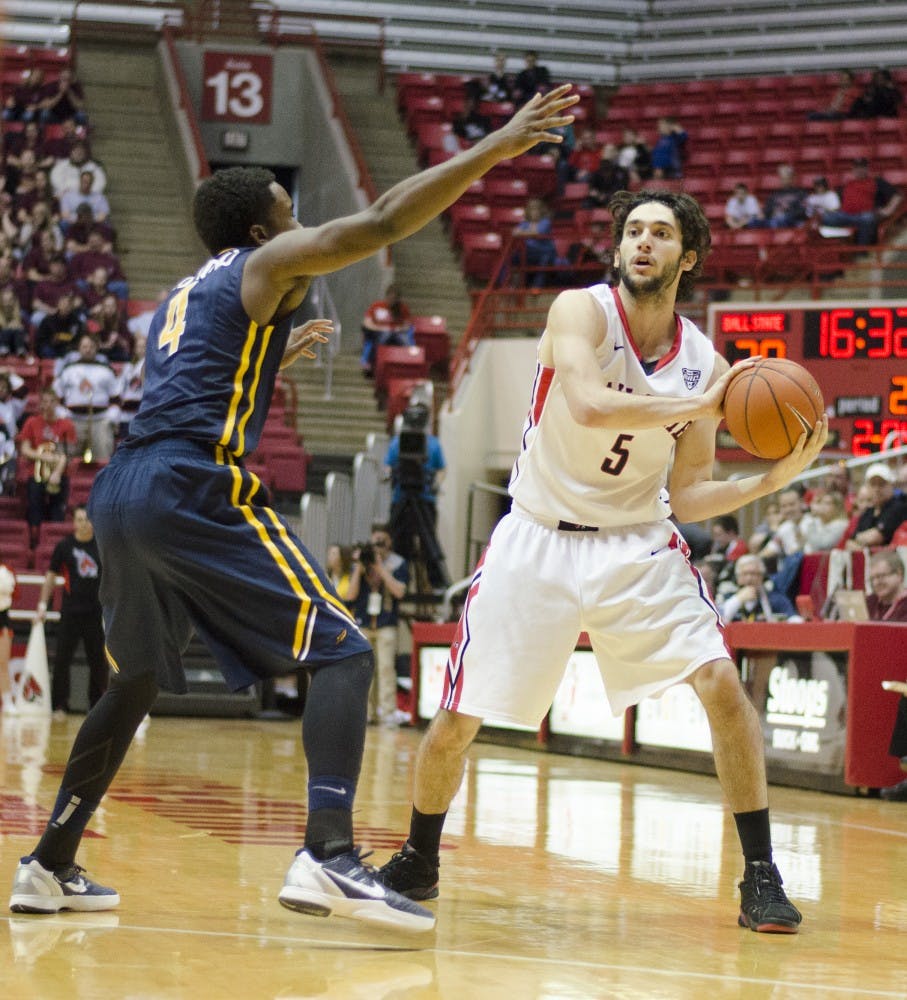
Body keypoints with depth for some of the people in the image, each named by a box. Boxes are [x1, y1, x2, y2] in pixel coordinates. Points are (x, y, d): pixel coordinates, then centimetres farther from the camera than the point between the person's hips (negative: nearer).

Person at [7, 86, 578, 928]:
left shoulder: (179, 299, 29)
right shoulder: (268, 265, 7)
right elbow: (377, 224, -5)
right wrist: (494, 149, -5)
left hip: (121, 492, 8)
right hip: (195, 488, -8)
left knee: (135, 681, 26)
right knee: (341, 654, -8)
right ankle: (329, 856, -27)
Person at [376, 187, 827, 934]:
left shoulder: (704, 363, -2)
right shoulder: (582, 311, -13)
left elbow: (687, 495, 2)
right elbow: (588, 404, -32)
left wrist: (773, 478, -13)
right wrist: (697, 406, -34)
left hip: (637, 544, 2)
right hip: (540, 539, -2)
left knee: (722, 684, -17)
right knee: (457, 719, -1)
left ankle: (761, 876, -6)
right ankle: (417, 863, 25)